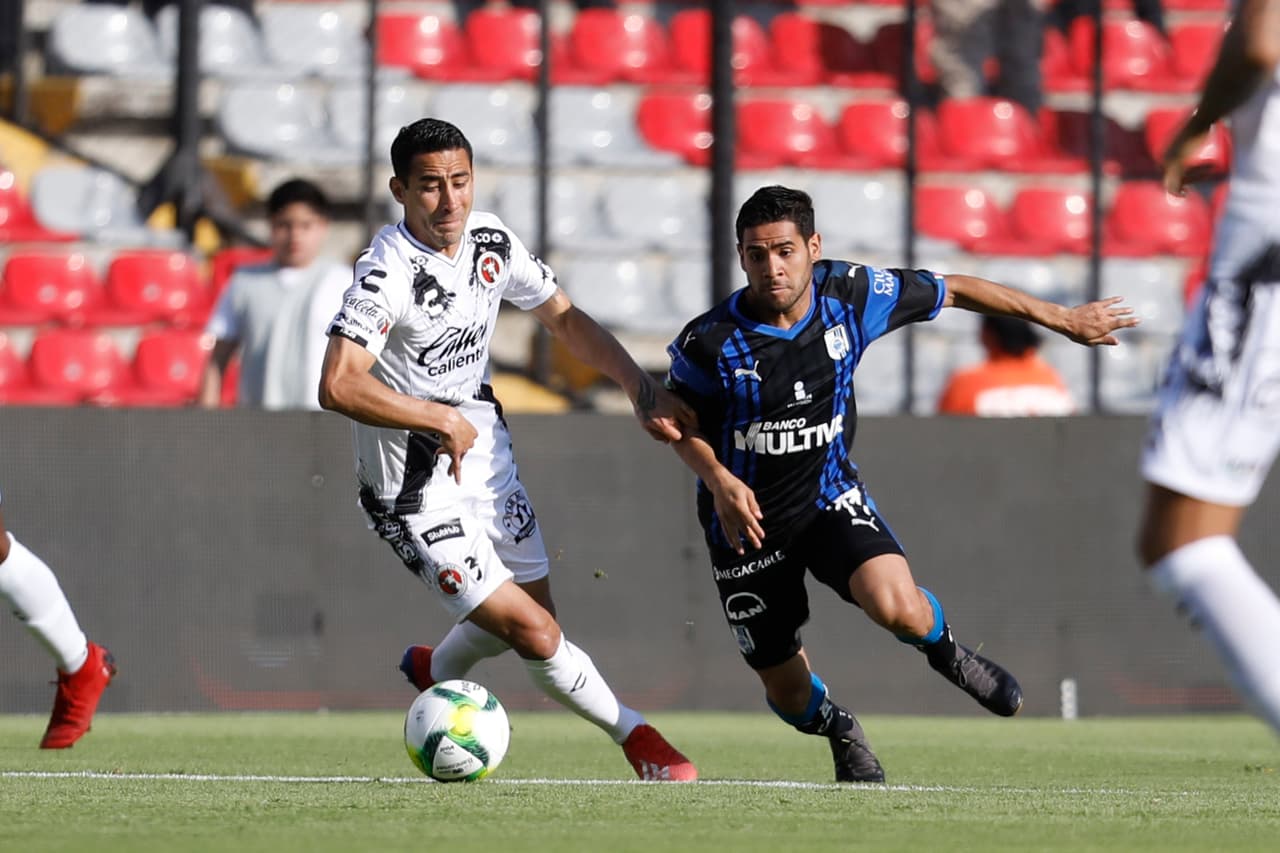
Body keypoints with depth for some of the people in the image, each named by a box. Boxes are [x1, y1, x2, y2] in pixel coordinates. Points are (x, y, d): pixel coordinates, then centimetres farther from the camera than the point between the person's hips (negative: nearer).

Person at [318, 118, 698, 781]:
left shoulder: (490, 239, -2)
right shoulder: (388, 272, -25)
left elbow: (563, 317, 13)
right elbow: (339, 385, -36)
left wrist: (642, 388, 2)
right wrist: (444, 420, -29)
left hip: (483, 451, 8)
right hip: (414, 486, -8)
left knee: (534, 613, 17)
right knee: (535, 637, -10)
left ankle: (436, 670, 47)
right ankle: (636, 737, 10)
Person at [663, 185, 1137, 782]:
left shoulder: (852, 295, -15)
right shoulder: (709, 344, -21)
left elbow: (952, 291, 1)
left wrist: (1064, 320, 8)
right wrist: (719, 481, -23)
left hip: (831, 496, 1)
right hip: (748, 523, -1)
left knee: (899, 610, -28)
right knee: (788, 694, 5)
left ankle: (943, 649, 10)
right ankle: (841, 733, 44)